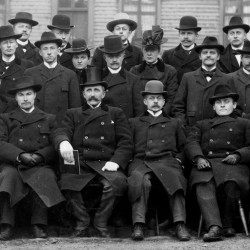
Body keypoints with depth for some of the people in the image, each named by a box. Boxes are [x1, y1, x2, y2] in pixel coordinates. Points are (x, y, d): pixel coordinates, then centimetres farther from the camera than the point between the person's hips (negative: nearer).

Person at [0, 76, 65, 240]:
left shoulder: (49, 119, 21)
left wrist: (39, 156, -13)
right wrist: (20, 156, -14)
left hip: (40, 165, 0)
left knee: (45, 176, -35)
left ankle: (39, 226, -31)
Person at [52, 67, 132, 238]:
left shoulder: (116, 114, 21)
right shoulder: (73, 114, 24)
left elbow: (125, 142, 9)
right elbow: (61, 132, 6)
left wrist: (116, 161, -11)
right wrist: (63, 142, -21)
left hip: (106, 164, 0)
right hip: (80, 164, 0)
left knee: (117, 182, -33)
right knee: (67, 181, -32)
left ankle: (101, 223, -13)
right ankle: (82, 222, -12)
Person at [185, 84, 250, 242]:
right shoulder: (202, 125, 33)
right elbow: (191, 143, 15)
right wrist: (199, 158, -8)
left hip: (233, 165, -1)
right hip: (206, 164, 1)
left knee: (231, 183, -37)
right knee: (203, 185, -35)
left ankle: (227, 223, -17)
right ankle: (214, 227, -47)